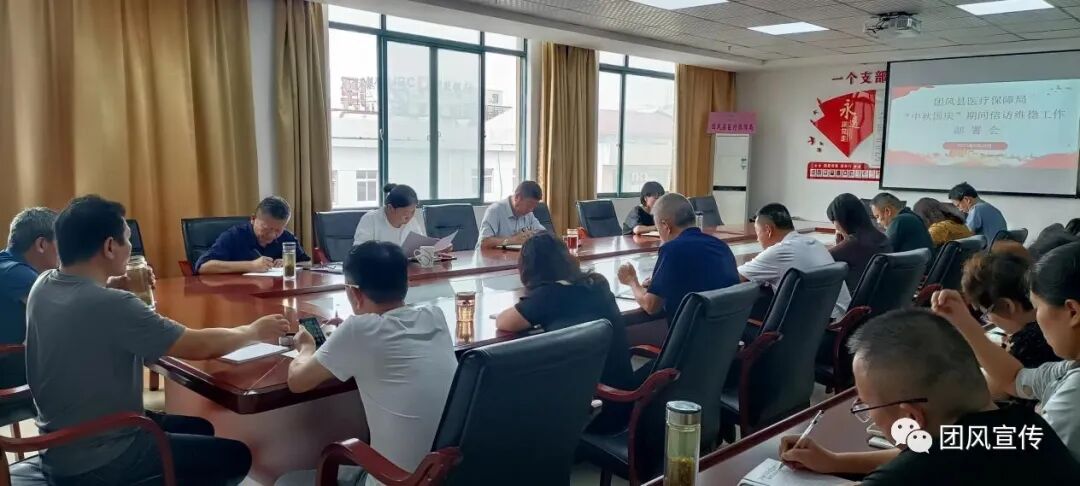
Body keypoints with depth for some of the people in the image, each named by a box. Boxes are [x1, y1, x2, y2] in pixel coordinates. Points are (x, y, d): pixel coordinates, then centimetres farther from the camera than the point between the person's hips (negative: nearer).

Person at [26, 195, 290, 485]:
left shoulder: (42, 286, -4)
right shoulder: (110, 305, -30)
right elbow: (199, 347, -22)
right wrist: (255, 331, -6)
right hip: (97, 462, -9)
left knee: (200, 429, 23)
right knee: (236, 457, 4)